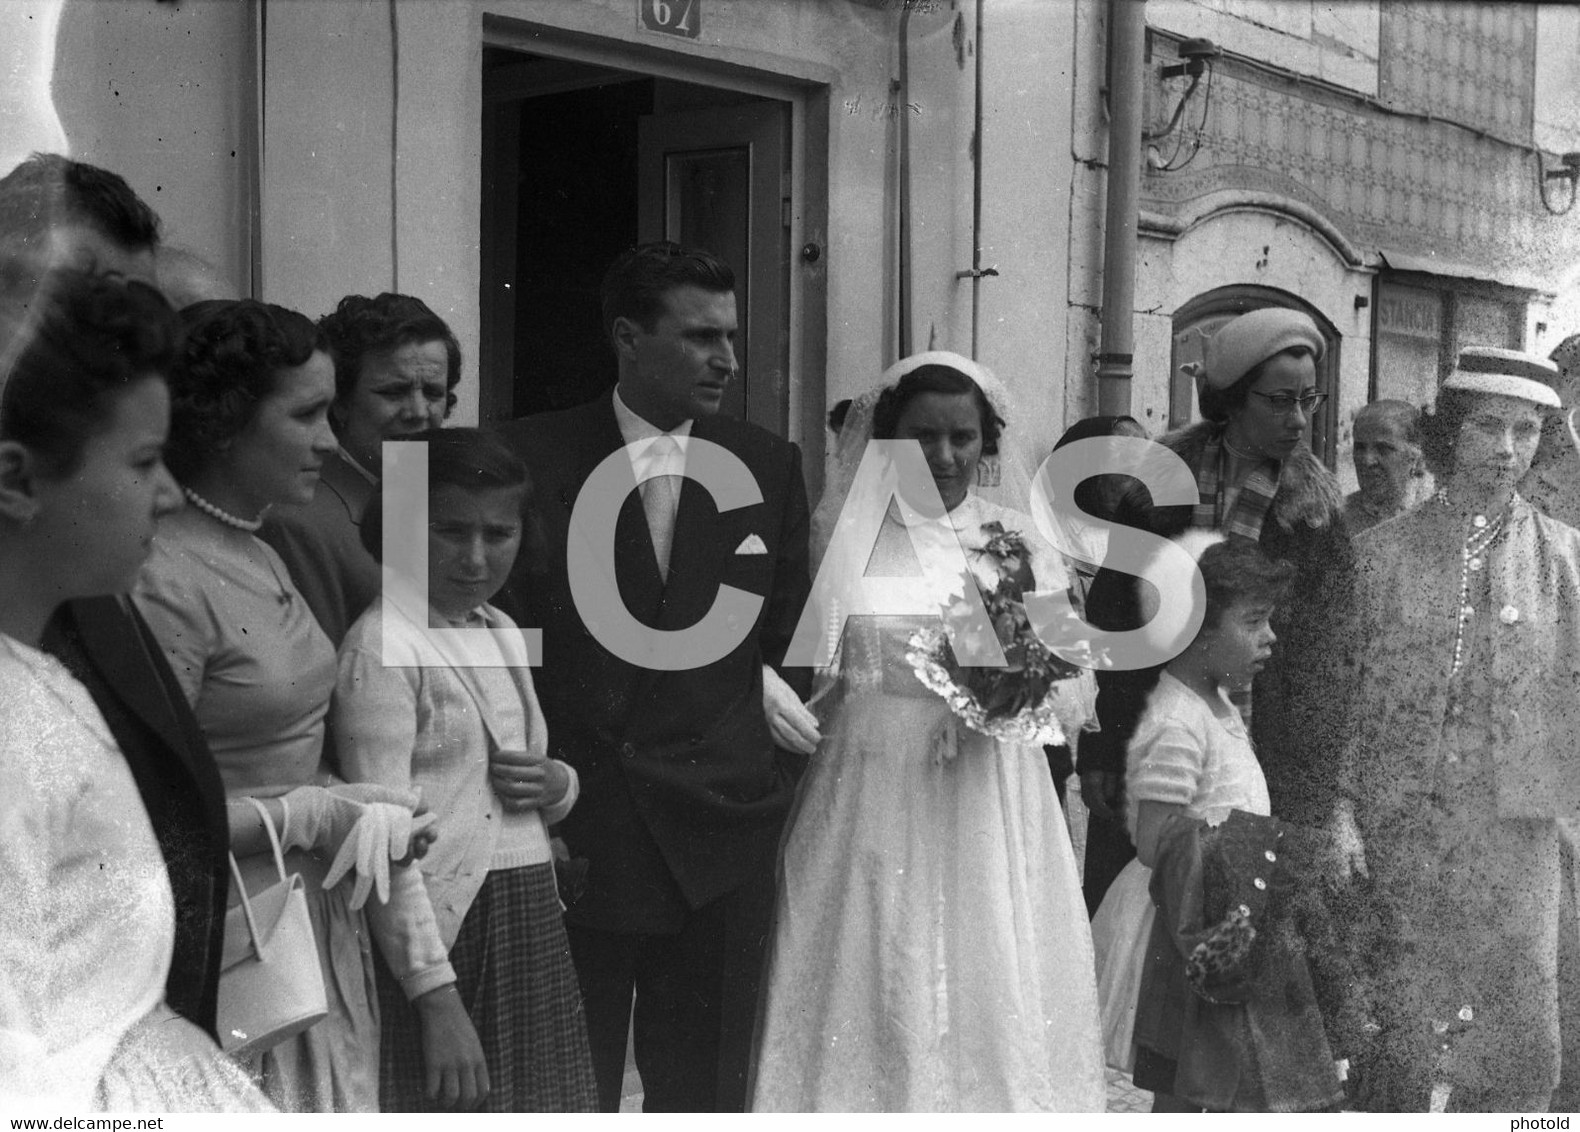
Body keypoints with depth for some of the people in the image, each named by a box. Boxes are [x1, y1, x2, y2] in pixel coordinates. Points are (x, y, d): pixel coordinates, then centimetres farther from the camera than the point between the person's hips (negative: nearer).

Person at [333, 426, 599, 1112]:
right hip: (442, 933, -7)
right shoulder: (383, 645, -11)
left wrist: (558, 785, 0)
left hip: (532, 928, 7)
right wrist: (438, 998, -20)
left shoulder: (501, 633, 14)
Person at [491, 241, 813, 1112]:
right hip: (572, 834, -2)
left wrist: (771, 793, 3)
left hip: (720, 837, 2)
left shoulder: (770, 466, 6)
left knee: (704, 1089, 12)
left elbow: (791, 639, 10)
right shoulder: (529, 455, -2)